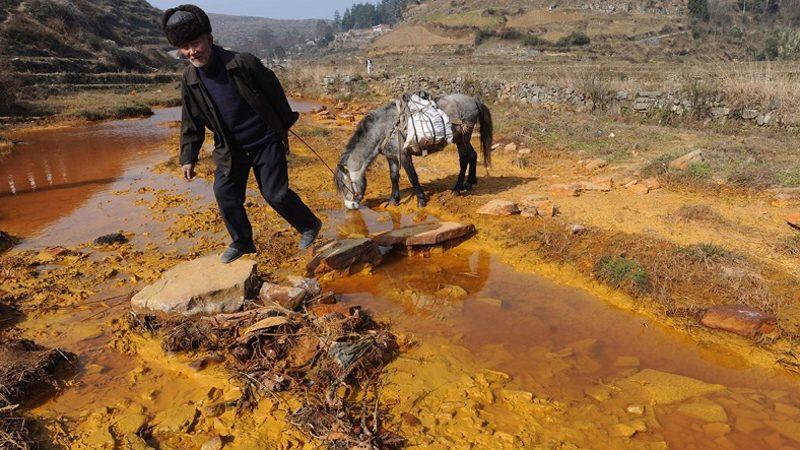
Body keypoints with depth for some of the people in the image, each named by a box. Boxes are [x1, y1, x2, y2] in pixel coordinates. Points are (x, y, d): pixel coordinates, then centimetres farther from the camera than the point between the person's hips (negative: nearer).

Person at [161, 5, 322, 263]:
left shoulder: (244, 63, -18)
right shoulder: (189, 80, -4)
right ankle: (242, 242, 23)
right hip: (230, 149, 5)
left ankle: (309, 226, 22)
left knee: (276, 194, -4)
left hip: (266, 142, -5)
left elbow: (274, 92, -5)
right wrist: (188, 158, 3)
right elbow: (191, 123, 6)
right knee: (225, 194, 2)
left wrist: (284, 126, 2)